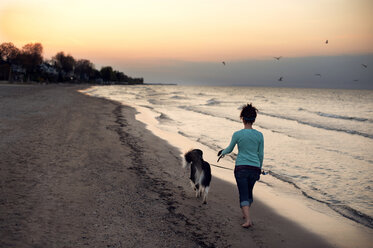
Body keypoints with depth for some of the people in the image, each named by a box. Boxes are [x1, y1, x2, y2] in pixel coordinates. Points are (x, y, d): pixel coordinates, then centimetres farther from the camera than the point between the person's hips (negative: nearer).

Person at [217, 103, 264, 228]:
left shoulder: (237, 134, -7)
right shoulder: (259, 135, 0)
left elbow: (230, 149, 8)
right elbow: (261, 154, 7)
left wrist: (222, 153, 30)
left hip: (241, 167, -3)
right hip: (254, 168, 3)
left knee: (244, 194, -1)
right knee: (249, 191, 23)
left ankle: (248, 220, -15)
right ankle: (246, 214, 39)